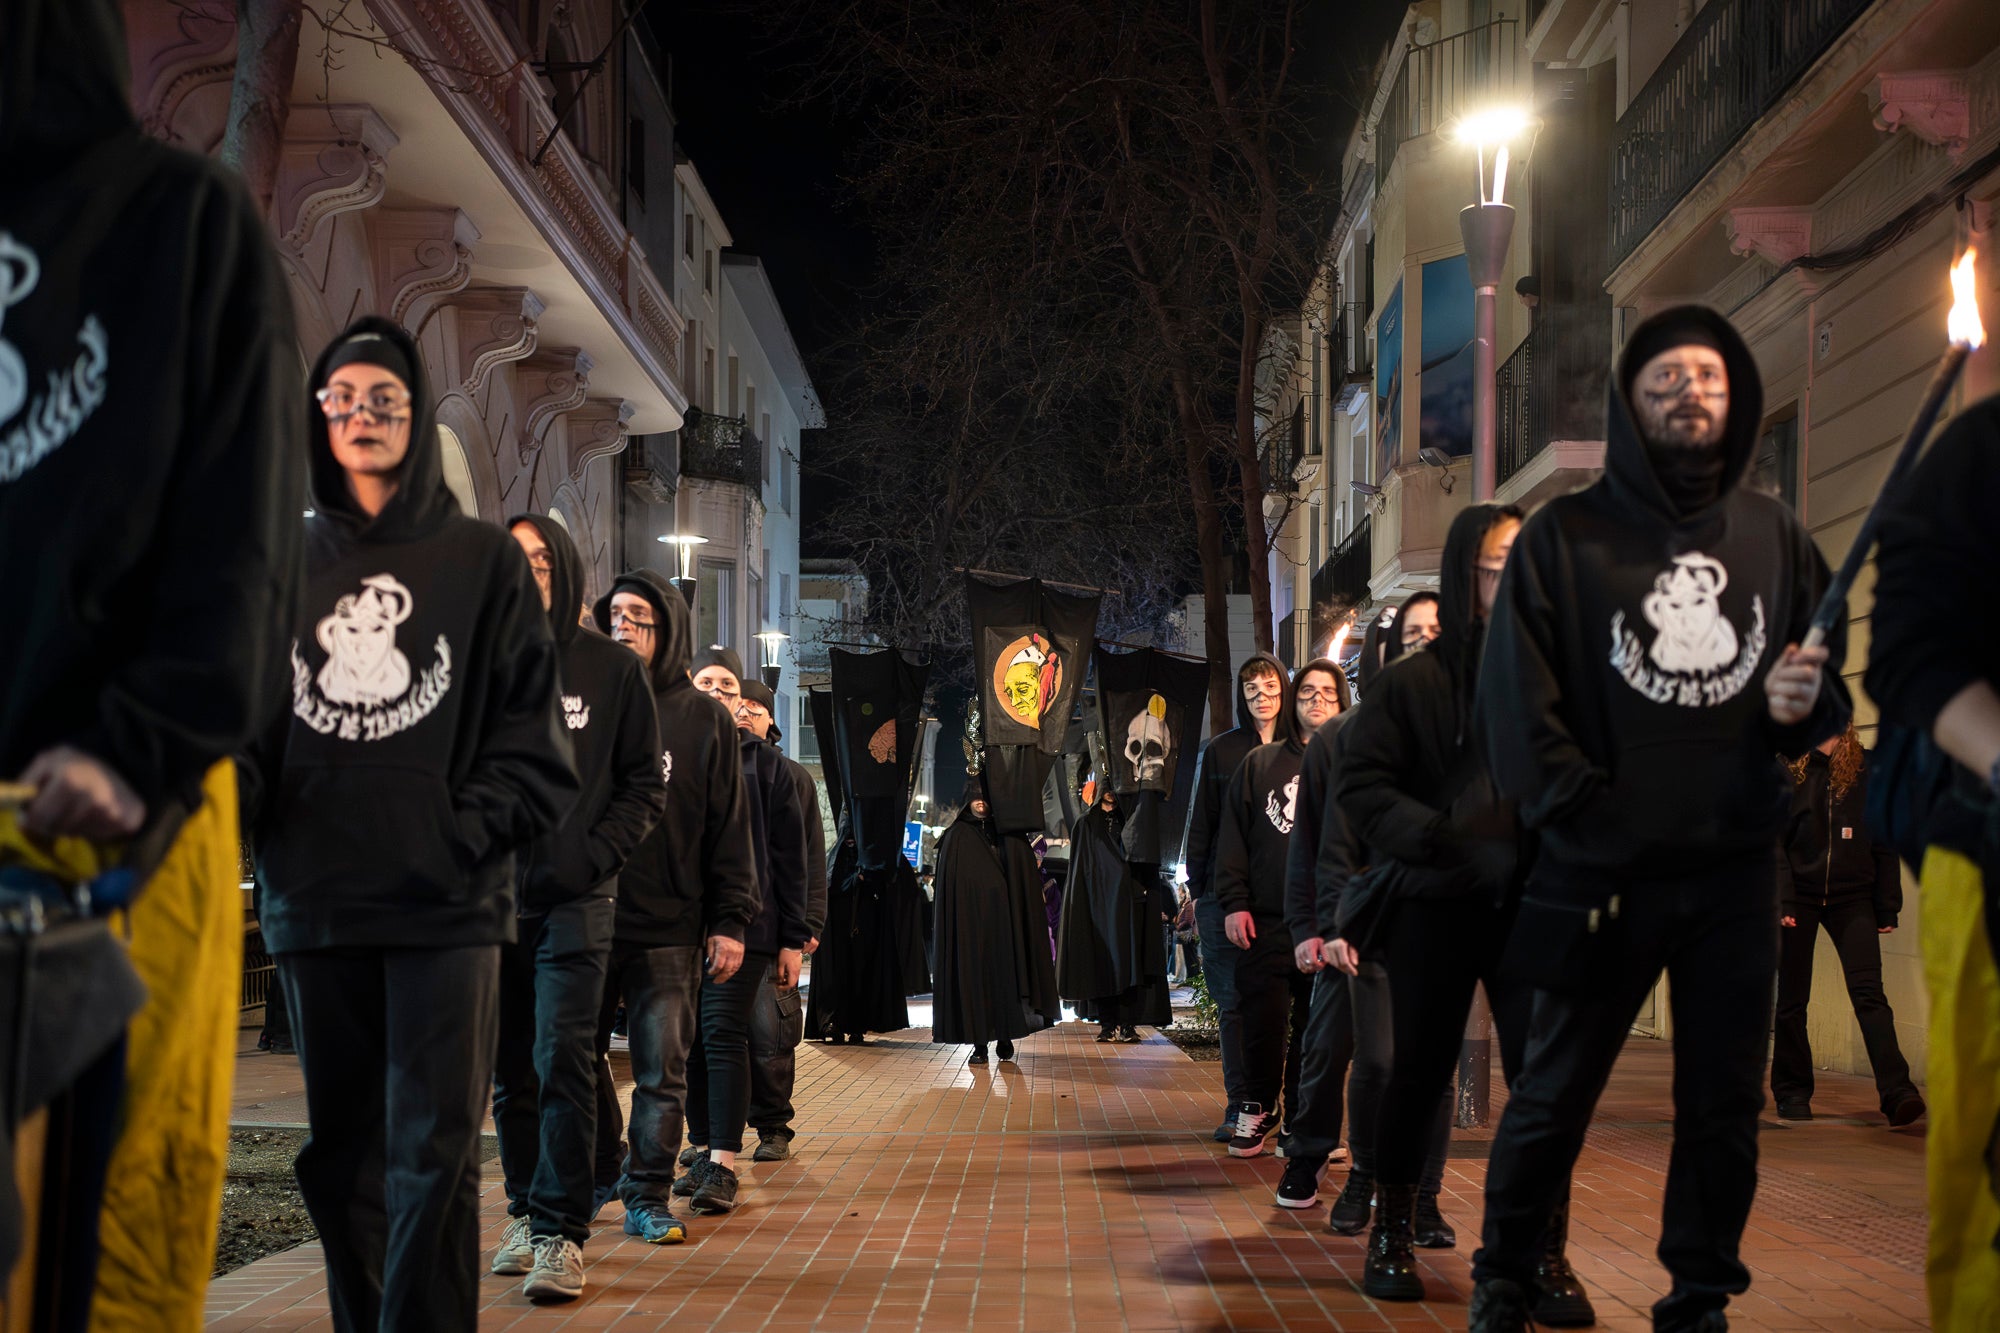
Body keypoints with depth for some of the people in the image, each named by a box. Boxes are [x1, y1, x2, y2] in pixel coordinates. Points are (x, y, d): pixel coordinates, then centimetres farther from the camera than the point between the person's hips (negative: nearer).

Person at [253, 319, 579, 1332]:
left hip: (446, 902, -3)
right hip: (313, 901, 4)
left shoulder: (482, 561, 6)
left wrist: (471, 832, -10)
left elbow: (532, 726, 2)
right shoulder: (285, 564, 15)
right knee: (342, 1150, 9)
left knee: (432, 1148, -8)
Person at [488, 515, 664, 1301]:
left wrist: (594, 855, -7)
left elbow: (645, 784, 6)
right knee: (510, 1071, 10)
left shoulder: (611, 669, 2)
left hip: (575, 900, -3)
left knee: (562, 1061, -11)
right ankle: (525, 1213, 22)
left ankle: (560, 1233, -7)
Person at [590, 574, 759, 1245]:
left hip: (670, 929, -1)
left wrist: (730, 920, -1)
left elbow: (729, 828, 6)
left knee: (662, 1071, 1)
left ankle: (649, 1195, 9)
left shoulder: (704, 718, 6)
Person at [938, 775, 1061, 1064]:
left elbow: (1027, 884, 5)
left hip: (1004, 922, 1)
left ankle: (1006, 1036, 10)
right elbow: (948, 887, 2)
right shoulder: (956, 838, 6)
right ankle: (979, 1043, -3)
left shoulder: (1011, 837, 8)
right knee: (974, 973, -4)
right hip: (970, 924, -1)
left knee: (1005, 973, -1)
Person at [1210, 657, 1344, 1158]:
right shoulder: (1260, 763, 12)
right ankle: (1257, 1109, 16)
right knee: (1261, 1021, 0)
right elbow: (1233, 836, 10)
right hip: (1266, 920, 1)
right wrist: (1233, 901, 0)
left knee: (1315, 1028, 3)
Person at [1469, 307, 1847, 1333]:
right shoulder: (1567, 535, 0)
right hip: (1603, 874, -3)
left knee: (1724, 1105, 8)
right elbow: (1515, 697, -6)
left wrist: (1806, 703, -8)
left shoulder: (1774, 536, 12)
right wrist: (1585, 809, -12)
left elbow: (1831, 687, 15)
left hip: (1736, 872, 3)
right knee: (1554, 1095, 3)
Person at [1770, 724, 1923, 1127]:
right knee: (1791, 1000, 6)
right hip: (1798, 895, 0)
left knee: (1869, 994, -10)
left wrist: (1887, 908, 3)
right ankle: (1792, 1092, 18)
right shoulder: (1786, 770, -1)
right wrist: (1780, 900, -13)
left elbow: (1883, 842, 6)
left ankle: (1897, 1092, -17)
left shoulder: (1864, 768, 3)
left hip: (1852, 896, 0)